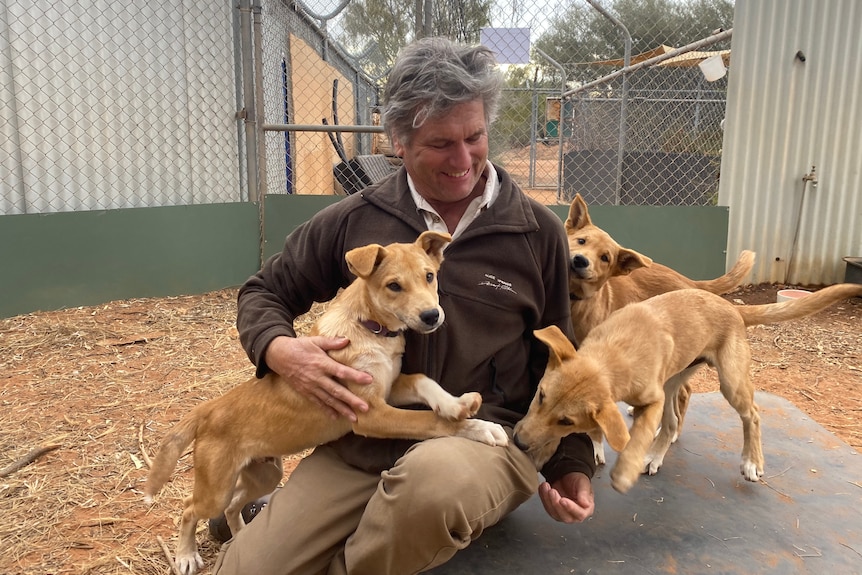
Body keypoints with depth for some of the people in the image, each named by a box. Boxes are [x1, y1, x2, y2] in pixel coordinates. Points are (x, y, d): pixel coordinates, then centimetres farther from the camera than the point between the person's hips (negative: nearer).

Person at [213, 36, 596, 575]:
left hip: (487, 439, -1)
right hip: (360, 443, 2)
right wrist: (281, 351, -10)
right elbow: (264, 293, 12)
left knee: (436, 478, -37)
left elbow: (557, 363, 10)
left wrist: (571, 464, 4)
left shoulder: (538, 232, 1)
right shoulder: (355, 221, 2)